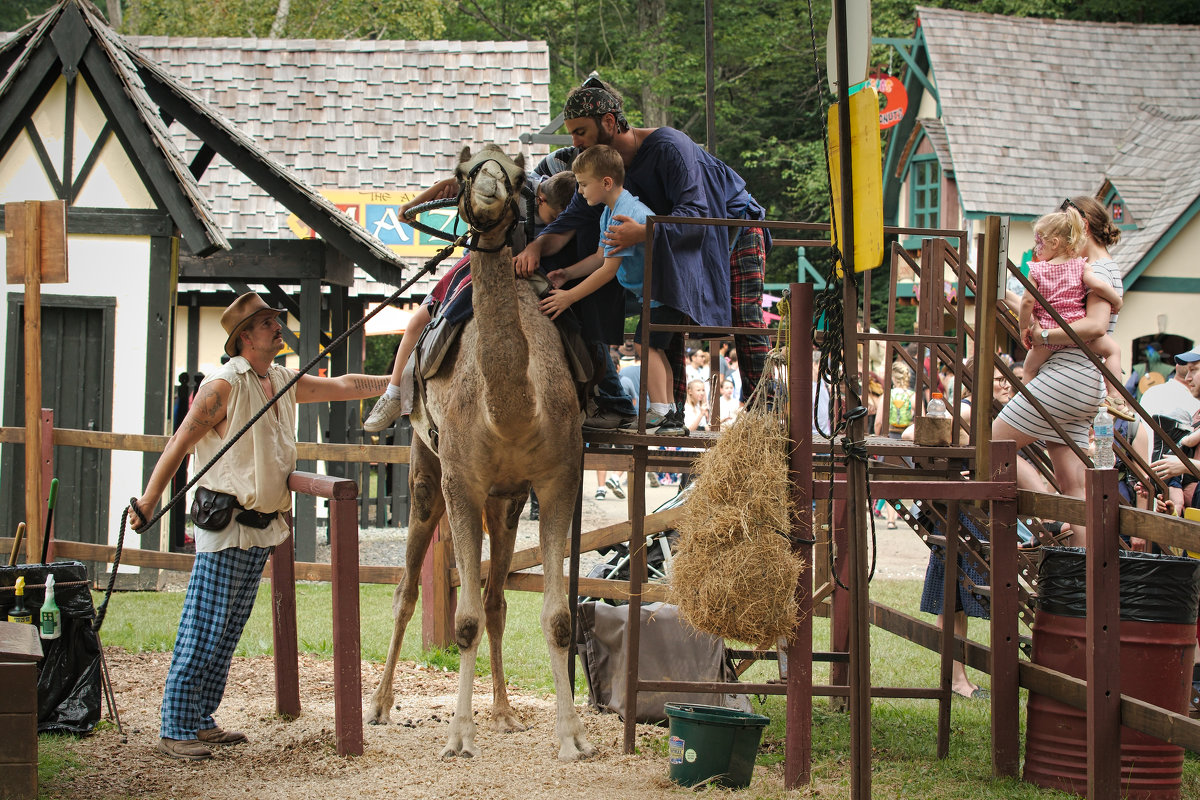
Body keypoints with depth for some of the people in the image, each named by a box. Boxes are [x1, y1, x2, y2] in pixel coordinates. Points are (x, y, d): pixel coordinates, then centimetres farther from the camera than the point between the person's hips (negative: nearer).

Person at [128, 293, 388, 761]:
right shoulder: (224, 385, -10)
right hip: (224, 524, -8)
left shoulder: (284, 382, 13)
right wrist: (149, 500, -17)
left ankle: (201, 721, 18)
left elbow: (341, 387, 23)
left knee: (229, 632, 11)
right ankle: (175, 730, -5)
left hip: (262, 527, 8)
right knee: (203, 630, -8)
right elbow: (180, 444, -11)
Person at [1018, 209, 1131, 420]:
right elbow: (1099, 285, -14)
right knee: (1112, 349, 15)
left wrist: (1024, 328, 7)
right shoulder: (1080, 266, 1)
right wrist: (1116, 300, 3)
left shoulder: (1036, 270, 0)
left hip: (1047, 331, 0)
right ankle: (1115, 398, 3)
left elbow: (1027, 301, -5)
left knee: (1030, 367, 20)